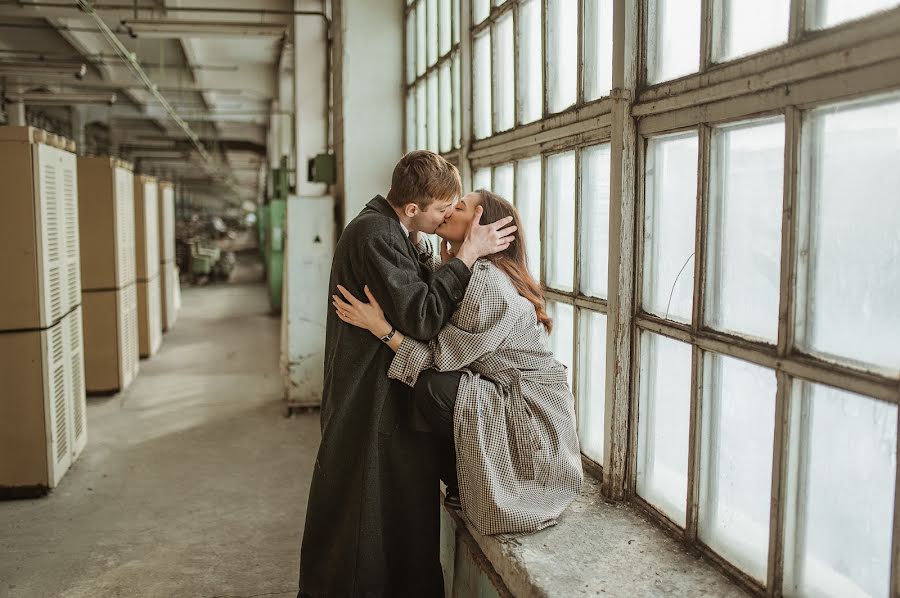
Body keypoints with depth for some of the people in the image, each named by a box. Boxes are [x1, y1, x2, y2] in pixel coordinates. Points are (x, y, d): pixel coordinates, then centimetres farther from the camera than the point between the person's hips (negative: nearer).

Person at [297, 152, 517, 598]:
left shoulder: (395, 231, 12)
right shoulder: (375, 233, -21)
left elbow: (416, 295, 14)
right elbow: (422, 318, -25)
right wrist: (468, 253, -19)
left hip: (395, 398, 10)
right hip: (372, 406, -10)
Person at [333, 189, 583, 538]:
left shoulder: (486, 281, -23)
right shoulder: (465, 274, 9)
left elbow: (444, 358, -22)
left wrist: (381, 328, -25)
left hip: (532, 413, -10)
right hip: (503, 396, 10)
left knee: (434, 387, -24)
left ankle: (471, 482, 0)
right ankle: (467, 479, 14)